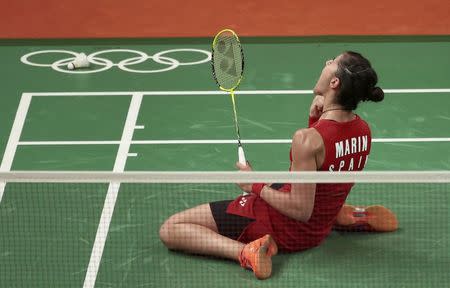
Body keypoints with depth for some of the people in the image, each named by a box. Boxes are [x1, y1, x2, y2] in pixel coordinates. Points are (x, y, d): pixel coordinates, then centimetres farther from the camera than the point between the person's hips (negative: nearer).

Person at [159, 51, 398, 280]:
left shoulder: (307, 139, -30)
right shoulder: (363, 130, -7)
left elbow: (300, 210, -26)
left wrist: (256, 186, -14)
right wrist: (316, 119, -3)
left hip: (283, 228, -7)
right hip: (321, 229, 7)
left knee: (170, 230, -8)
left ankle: (246, 251, -25)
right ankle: (349, 216, 21)